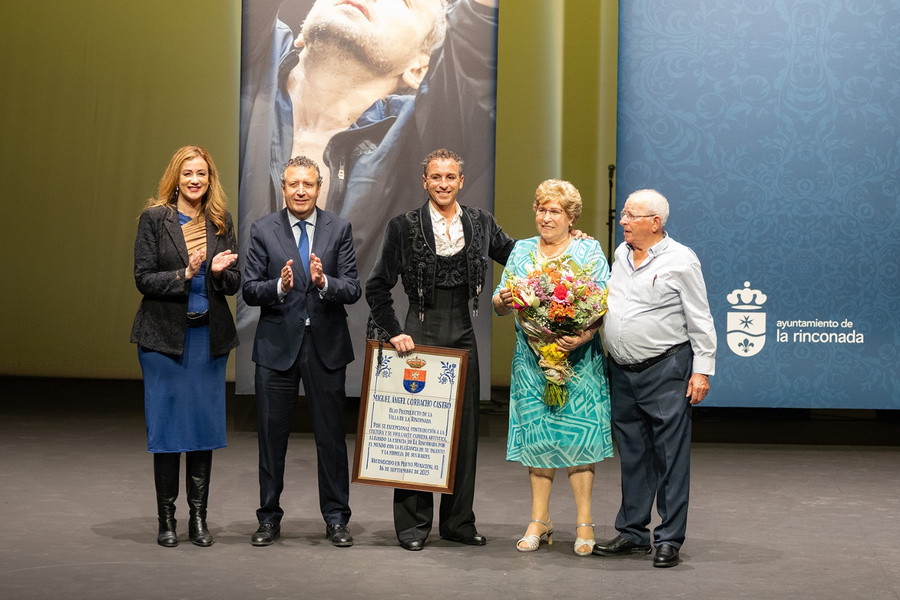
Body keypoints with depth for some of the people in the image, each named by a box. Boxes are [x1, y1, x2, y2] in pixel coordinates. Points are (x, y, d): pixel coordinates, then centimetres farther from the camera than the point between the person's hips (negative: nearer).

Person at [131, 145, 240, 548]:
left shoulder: (221, 223, 8)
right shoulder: (154, 218, -1)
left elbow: (234, 285, 8)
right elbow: (143, 279, -7)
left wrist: (220, 272, -13)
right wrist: (185, 274, -20)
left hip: (209, 335, 3)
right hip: (164, 335, -3)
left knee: (205, 426, 5)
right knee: (166, 426, 2)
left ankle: (199, 518, 16)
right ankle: (166, 519, 14)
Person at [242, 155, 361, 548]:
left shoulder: (339, 229, 1)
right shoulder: (263, 230, 1)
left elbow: (353, 290, -4)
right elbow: (249, 291, -3)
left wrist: (324, 282, -24)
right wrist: (279, 286, -22)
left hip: (326, 345, 0)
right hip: (277, 345, 0)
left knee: (332, 435, 7)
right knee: (272, 435, 7)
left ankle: (336, 519, 19)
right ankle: (269, 518, 20)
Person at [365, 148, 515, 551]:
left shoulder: (480, 223, 6)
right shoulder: (405, 227, -3)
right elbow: (377, 287, 1)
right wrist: (393, 332, -7)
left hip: (462, 334, 3)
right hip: (421, 332, -3)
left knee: (464, 427, 7)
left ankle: (459, 521, 19)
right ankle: (412, 524, 11)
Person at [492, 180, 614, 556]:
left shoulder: (590, 251, 2)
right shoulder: (521, 251, 12)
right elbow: (500, 304, 10)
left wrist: (586, 335, -23)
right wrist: (504, 301, -14)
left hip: (578, 358, -3)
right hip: (531, 358, 3)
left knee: (577, 435, -4)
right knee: (536, 436, 4)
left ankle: (584, 523, 4)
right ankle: (540, 521, 13)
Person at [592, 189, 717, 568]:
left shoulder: (680, 260, -6)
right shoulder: (620, 254, 12)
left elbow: (700, 321, -6)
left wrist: (702, 369, -9)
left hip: (665, 370, -6)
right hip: (621, 371, 6)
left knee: (670, 457, -3)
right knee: (632, 455, 12)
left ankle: (669, 539, 4)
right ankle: (632, 533, 22)